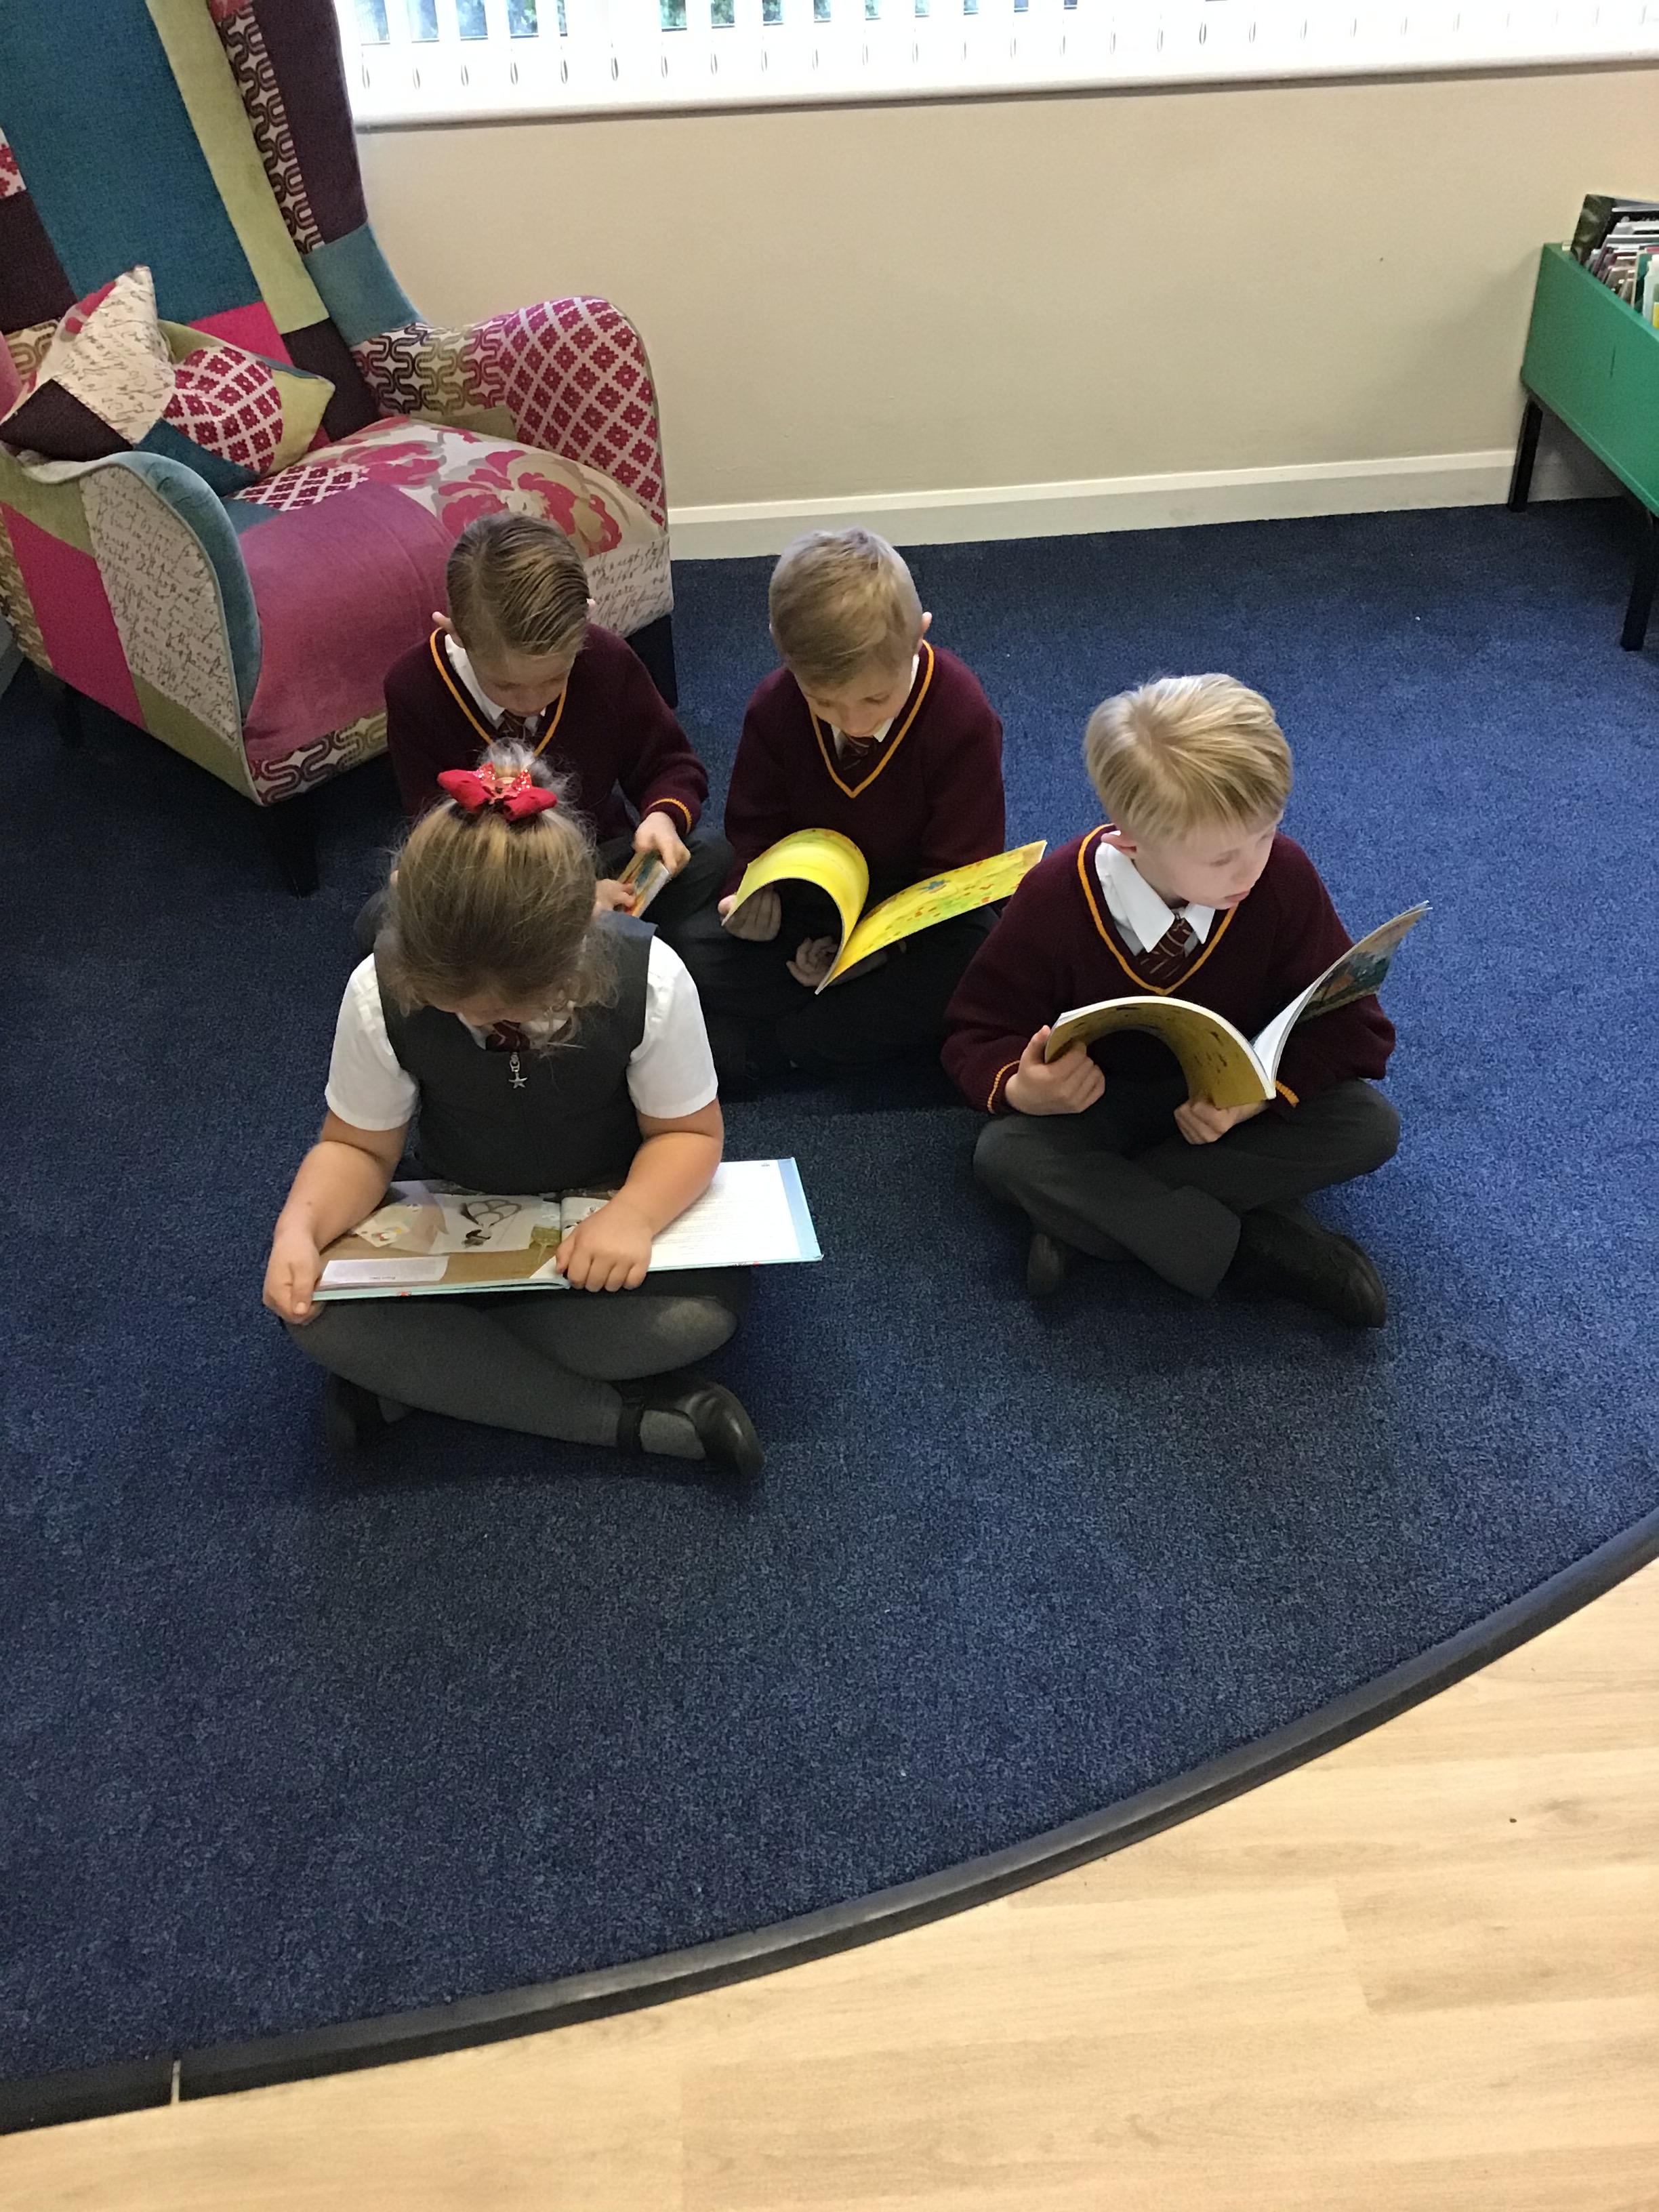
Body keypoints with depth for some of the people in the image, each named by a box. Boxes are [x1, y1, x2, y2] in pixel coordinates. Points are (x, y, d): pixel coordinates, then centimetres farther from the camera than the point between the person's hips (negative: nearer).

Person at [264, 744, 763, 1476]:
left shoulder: (648, 978, -27)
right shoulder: (380, 991, -23)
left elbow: (688, 1132, -15)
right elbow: (358, 1146, -10)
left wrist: (632, 1215, -36)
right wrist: (300, 1230, -31)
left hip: (609, 1212, -1)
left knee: (703, 1312, -32)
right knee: (319, 1315, -27)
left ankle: (416, 1375, -17)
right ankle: (628, 1417, -25)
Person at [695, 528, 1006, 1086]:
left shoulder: (962, 715, -21)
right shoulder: (773, 707, -11)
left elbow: (957, 866, -16)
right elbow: (757, 829, 2)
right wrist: (755, 891, -20)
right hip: (806, 908, 2)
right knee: (706, 992, -20)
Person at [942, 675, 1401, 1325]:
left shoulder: (1284, 877, -21)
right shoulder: (1054, 899, -23)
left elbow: (1350, 1026, -14)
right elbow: (980, 1034, -11)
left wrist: (1261, 1095, -33)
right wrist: (1021, 1089, -36)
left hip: (1232, 1097, 1)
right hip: (1102, 1100, -1)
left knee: (1370, 1125, -25)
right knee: (1003, 1153, -30)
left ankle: (1093, 1208, -26)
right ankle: (1254, 1245, -30)